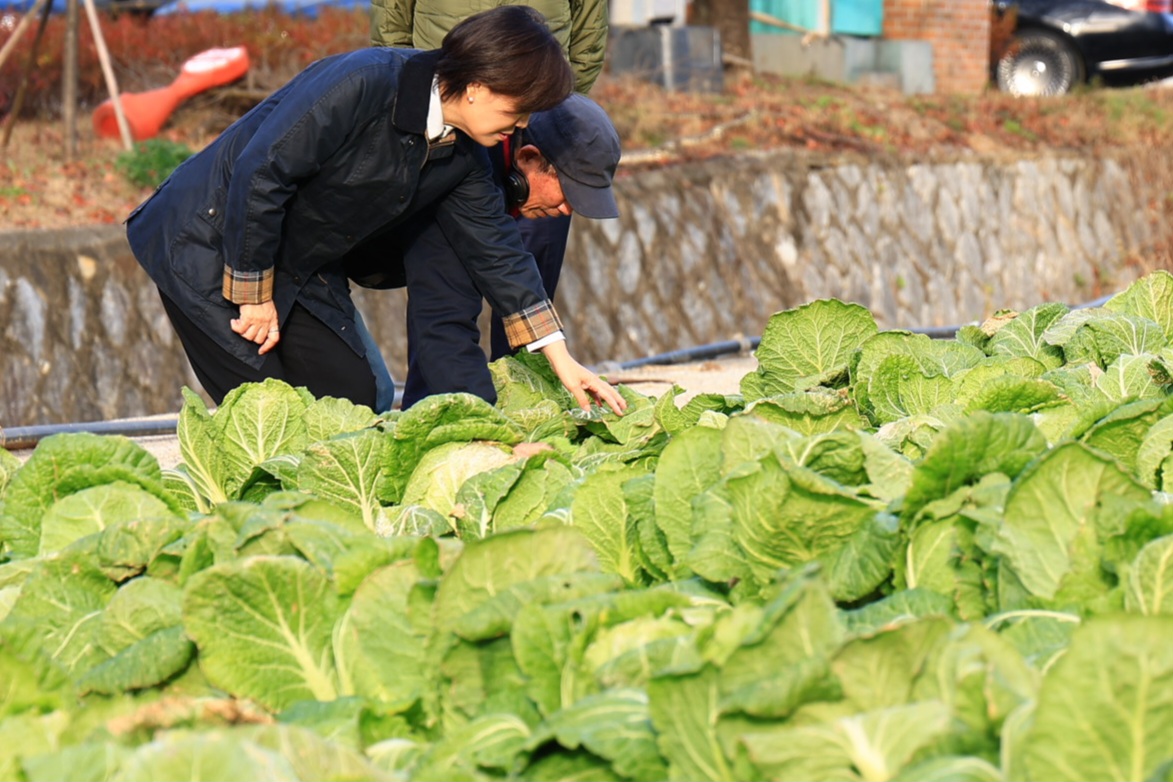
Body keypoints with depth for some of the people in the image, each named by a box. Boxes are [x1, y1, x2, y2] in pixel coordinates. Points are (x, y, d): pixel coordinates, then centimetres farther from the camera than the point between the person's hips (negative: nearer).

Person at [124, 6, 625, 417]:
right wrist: (254, 297, -20)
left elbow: (494, 250, 7)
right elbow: (258, 176, -28)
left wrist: (561, 361, 4)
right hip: (206, 247, -8)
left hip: (302, 273, 8)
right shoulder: (363, 84, -28)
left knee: (354, 401, 0)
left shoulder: (464, 155, -1)